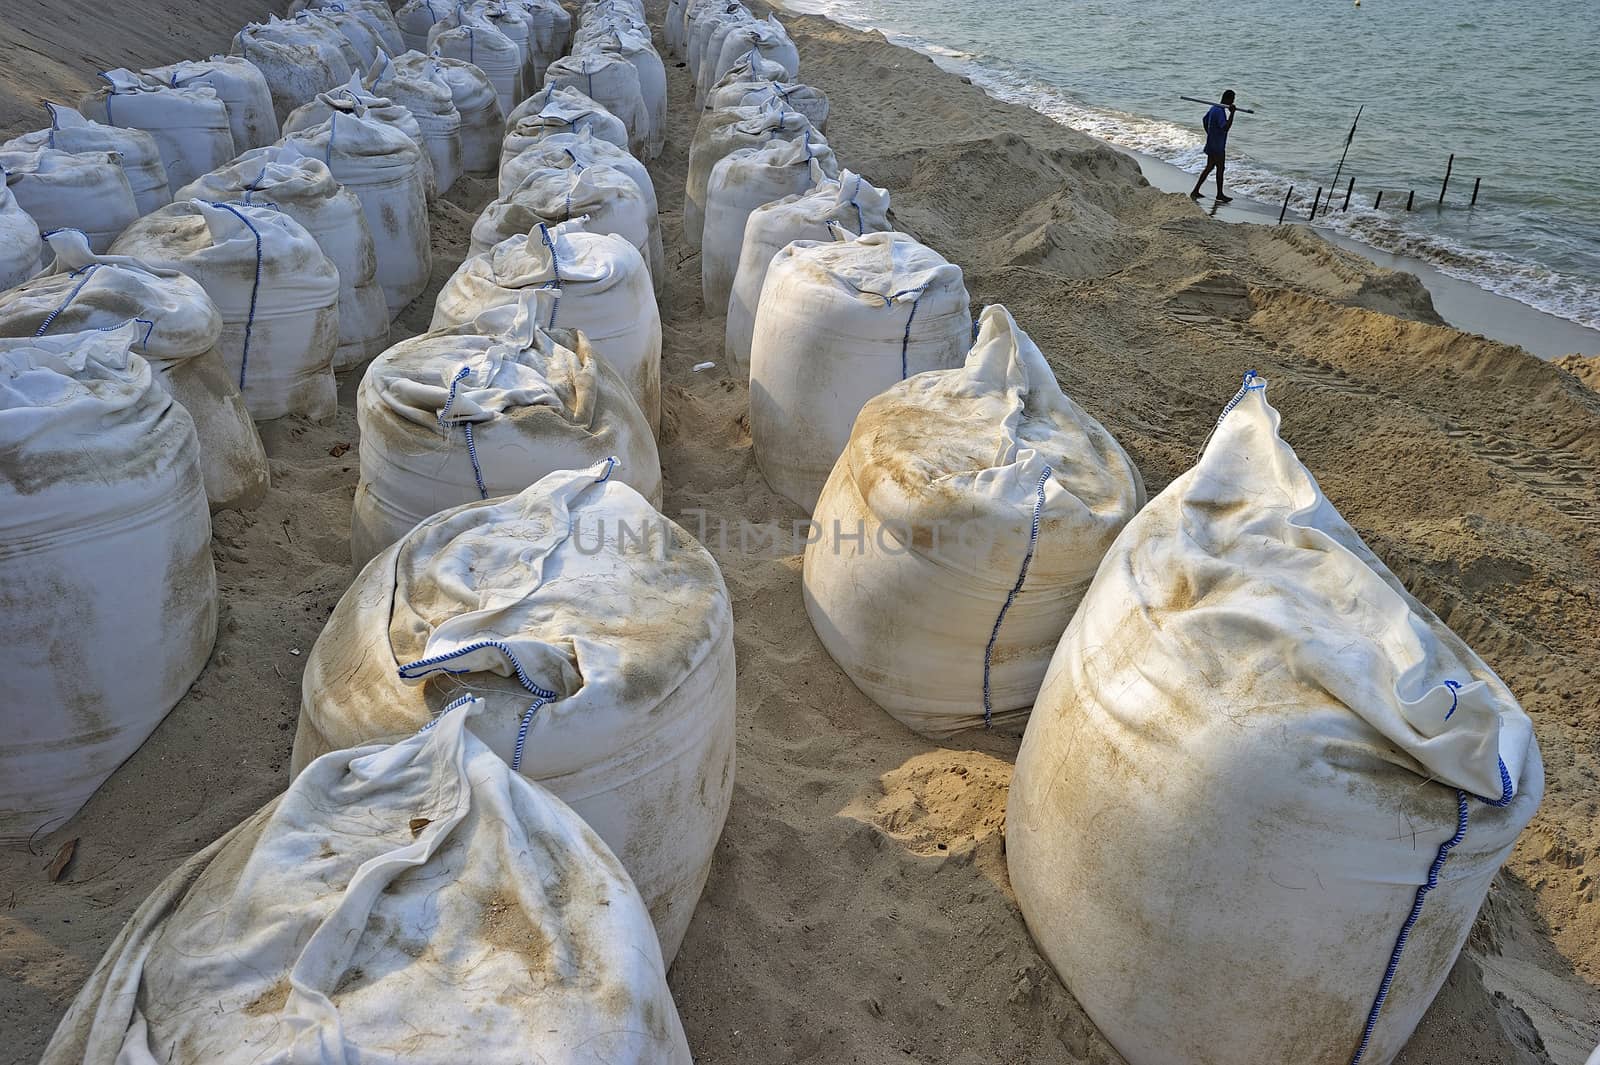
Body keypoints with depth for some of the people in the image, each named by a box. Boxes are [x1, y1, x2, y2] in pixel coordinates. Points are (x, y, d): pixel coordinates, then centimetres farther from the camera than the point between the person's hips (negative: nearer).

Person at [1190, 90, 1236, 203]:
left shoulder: (1214, 108, 7)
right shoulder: (1220, 111, -23)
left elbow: (1204, 120, 21)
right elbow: (1225, 128, -34)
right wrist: (1232, 113, -38)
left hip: (1211, 144, 10)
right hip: (1217, 147, -10)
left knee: (1209, 168, 16)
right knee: (1220, 168, 2)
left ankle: (1195, 192, 17)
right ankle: (1220, 195, 13)